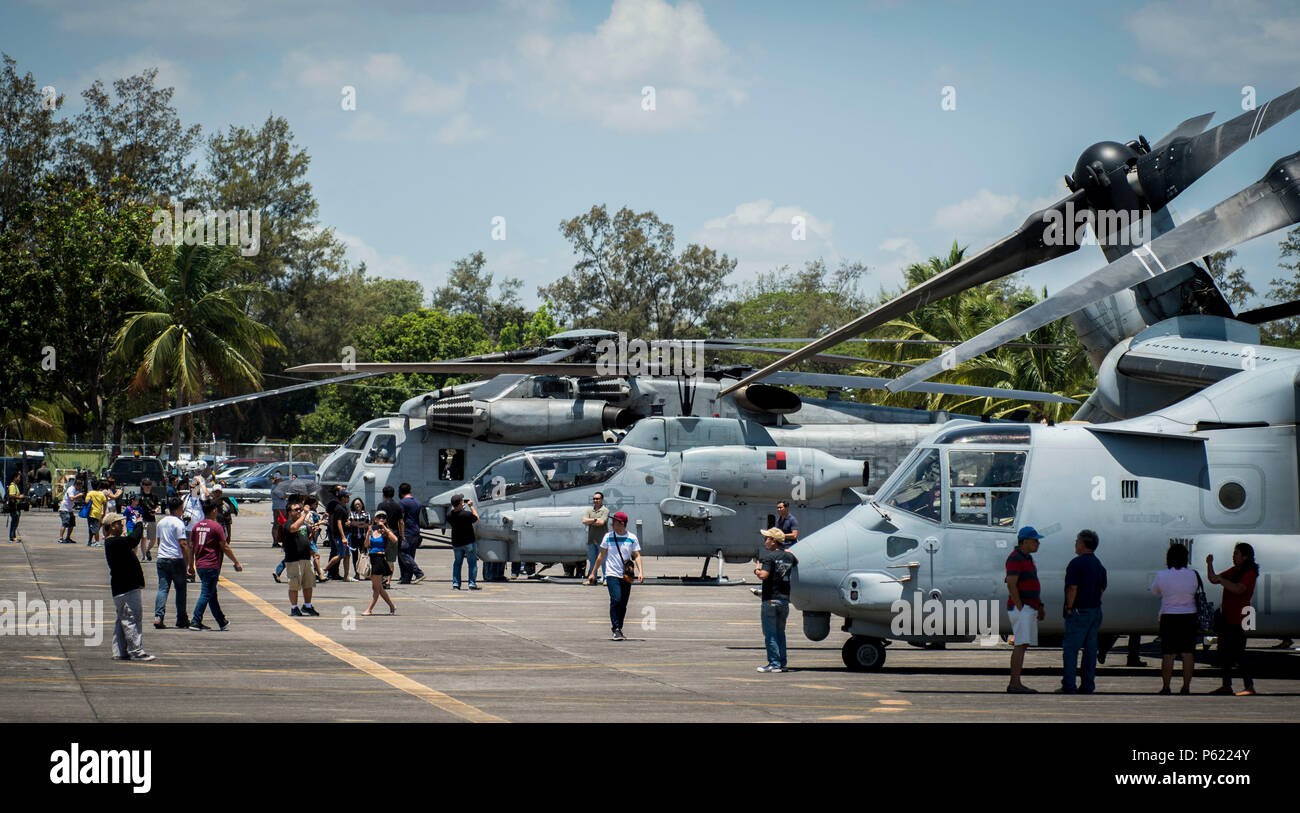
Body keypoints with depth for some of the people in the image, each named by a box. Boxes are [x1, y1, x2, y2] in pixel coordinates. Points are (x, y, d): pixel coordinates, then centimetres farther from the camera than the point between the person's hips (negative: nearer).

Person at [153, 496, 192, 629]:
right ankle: (181, 620, 13)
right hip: (176, 559, -5)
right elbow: (183, 544, -15)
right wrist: (188, 562, -12)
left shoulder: (161, 522, 11)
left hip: (162, 559, 5)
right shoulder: (178, 523, -11)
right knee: (180, 589, 8)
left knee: (162, 588, 2)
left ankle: (158, 616, -14)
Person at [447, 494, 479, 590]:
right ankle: (472, 583, 6)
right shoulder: (466, 514, -23)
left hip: (456, 543, 4)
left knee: (457, 563, 17)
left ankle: (455, 583, 12)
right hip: (469, 542, -4)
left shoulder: (449, 516, -10)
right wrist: (471, 506, 3)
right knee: (472, 563, 8)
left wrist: (461, 507, 14)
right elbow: (476, 518, -5)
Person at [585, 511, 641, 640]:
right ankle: (615, 630, -17)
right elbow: (602, 556, 13)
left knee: (623, 604, 3)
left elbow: (637, 556, 2)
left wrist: (640, 572, -13)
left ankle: (618, 630, 15)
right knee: (616, 600, -18)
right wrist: (593, 573, 14)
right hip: (612, 575, -2)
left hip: (626, 576, 2)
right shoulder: (608, 537, 6)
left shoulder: (632, 538, 5)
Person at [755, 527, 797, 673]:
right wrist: (787, 551, 40)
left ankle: (774, 664, -4)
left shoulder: (769, 556, -13)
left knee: (770, 633, -2)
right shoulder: (789, 556, 8)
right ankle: (782, 663, 17)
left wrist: (757, 570, -4)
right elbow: (796, 562, 32)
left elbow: (764, 575, -24)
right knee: (780, 632, 16)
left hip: (770, 599, -7)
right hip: (785, 599, 7)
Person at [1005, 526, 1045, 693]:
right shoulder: (1015, 559, -14)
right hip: (1020, 607, -10)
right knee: (1021, 645, -14)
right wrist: (1020, 609, -22)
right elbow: (1011, 585, -21)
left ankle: (1014, 684, 9)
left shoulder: (1027, 558, 18)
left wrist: (1040, 607, 21)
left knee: (1023, 646, 8)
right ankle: (1015, 684, -18)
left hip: (1029, 609, 10)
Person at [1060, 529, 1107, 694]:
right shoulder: (1099, 564, 13)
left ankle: (1068, 685, -7)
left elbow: (1072, 588, -19)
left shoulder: (1076, 563, -14)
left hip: (1079, 612, -8)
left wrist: (1069, 608, -11)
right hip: (1095, 610, 8)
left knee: (1070, 649, -4)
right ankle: (1088, 685, 9)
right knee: (1090, 648, 9)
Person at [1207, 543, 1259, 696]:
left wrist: (1220, 580, -26)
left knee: (1238, 653, -11)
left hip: (1238, 619, -8)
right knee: (1224, 653, 9)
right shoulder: (1233, 571, 15)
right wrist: (1209, 565, 5)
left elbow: (1238, 589, -25)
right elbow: (1213, 579, 21)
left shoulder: (1250, 573, -10)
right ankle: (1226, 686, 15)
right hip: (1226, 617, 8)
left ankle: (1249, 686, -7)